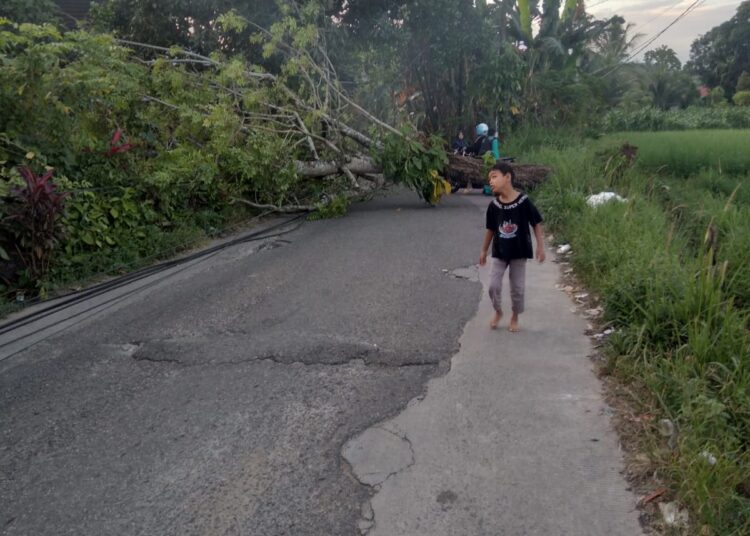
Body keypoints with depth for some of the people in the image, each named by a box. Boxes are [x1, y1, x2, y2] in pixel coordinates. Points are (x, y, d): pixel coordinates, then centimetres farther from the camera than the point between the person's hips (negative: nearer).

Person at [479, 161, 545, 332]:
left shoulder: (524, 201, -15)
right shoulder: (494, 205, -6)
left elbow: (537, 224, -6)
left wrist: (540, 246, -9)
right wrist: (484, 250, 11)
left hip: (519, 252, -2)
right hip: (499, 253, 2)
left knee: (517, 287, 7)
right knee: (493, 285, -1)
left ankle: (515, 317, 27)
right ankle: (497, 312, 26)